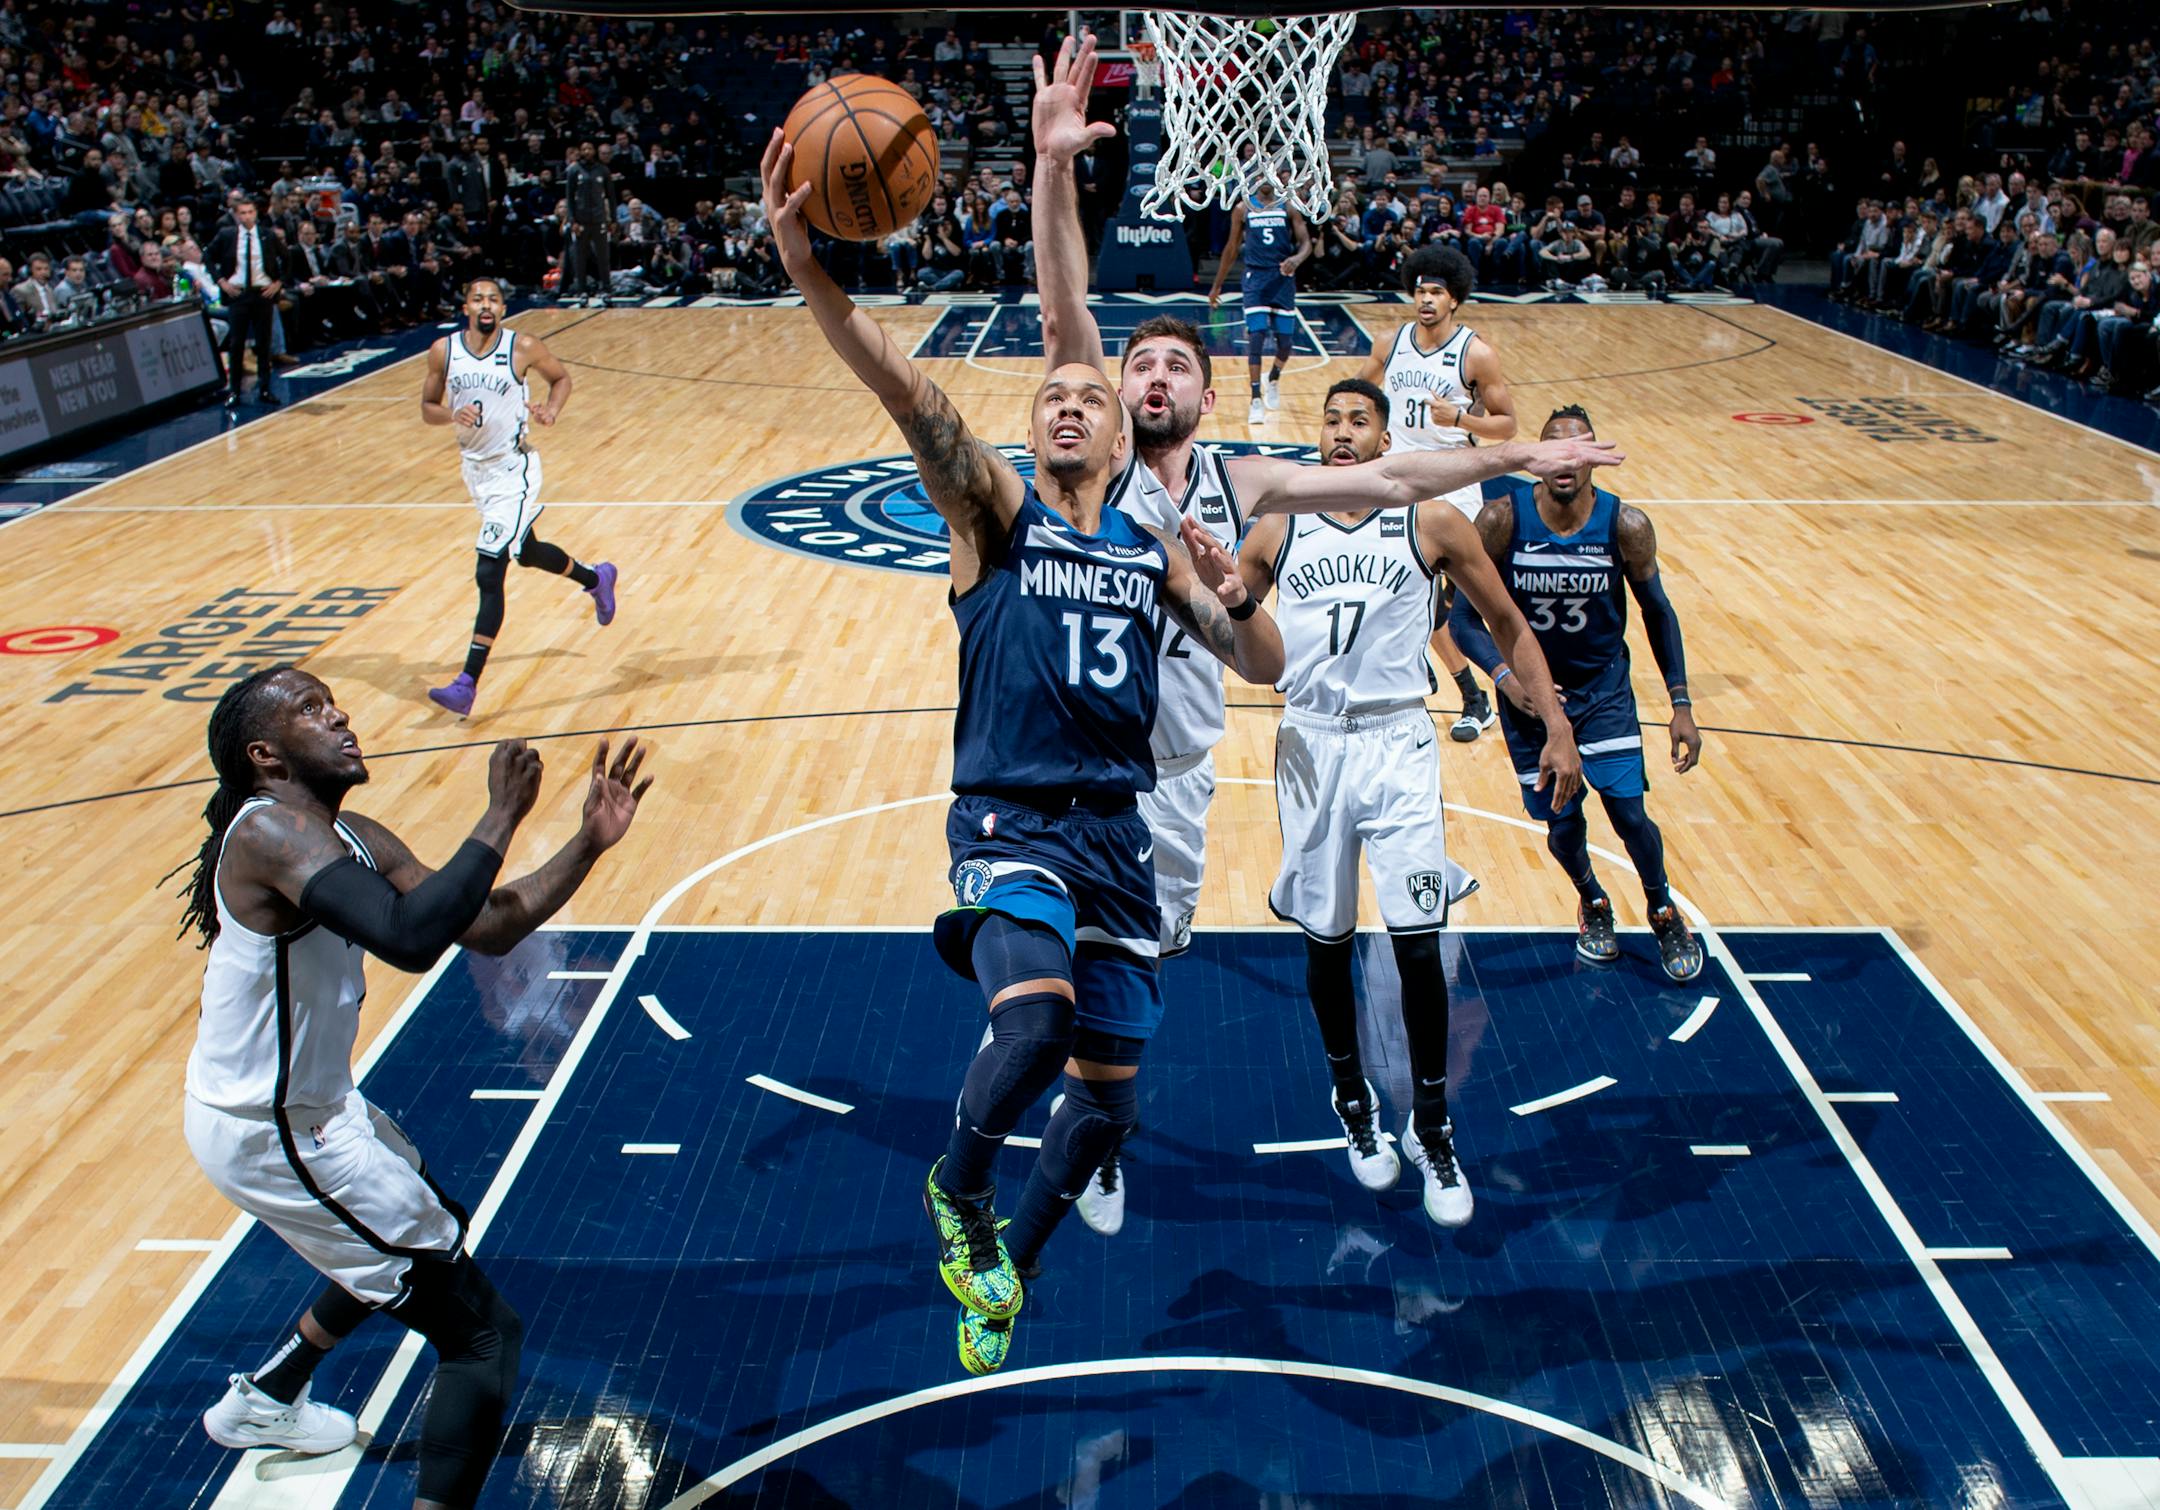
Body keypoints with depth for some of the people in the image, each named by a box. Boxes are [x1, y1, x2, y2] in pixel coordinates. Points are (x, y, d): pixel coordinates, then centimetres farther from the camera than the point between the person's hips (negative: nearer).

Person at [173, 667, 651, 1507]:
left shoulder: (351, 838, 5)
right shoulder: (271, 829, -25)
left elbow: (487, 929, 5)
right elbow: (410, 938, -41)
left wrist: (590, 843, -4)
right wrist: (502, 818, -32)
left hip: (307, 1105, 10)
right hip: (271, 1136, -10)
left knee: (428, 1237, 35)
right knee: (483, 1334, -8)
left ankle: (262, 1402, 51)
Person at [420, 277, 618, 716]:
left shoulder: (523, 348, -11)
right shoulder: (443, 351, -2)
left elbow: (561, 377, 6)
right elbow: (427, 406, 5)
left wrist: (552, 410, -13)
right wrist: (451, 414, -17)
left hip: (512, 469, -6)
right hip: (474, 466, 6)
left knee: (489, 574, -13)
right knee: (526, 552, 25)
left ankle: (468, 684, -13)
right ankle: (596, 578, 54)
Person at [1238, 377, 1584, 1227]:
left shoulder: (1433, 524, 0)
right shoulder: (1276, 530, 5)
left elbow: (1510, 626, 7)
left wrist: (1557, 728, 1)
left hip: (1398, 746, -2)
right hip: (1311, 748, 2)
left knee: (1418, 943, -6)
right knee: (1326, 942, 9)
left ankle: (1431, 1126, 12)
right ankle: (1351, 1096, 33)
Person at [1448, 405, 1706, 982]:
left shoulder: (1625, 525, -15)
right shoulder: (1502, 519, -18)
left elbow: (1658, 613, -1)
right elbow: (1463, 616, -12)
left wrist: (1681, 704, -3)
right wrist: (1505, 675, -28)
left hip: (1603, 686, 0)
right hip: (1529, 691, 0)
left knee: (1629, 813, -8)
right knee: (1561, 822, 4)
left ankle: (1663, 912, 23)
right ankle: (1592, 901, 38)